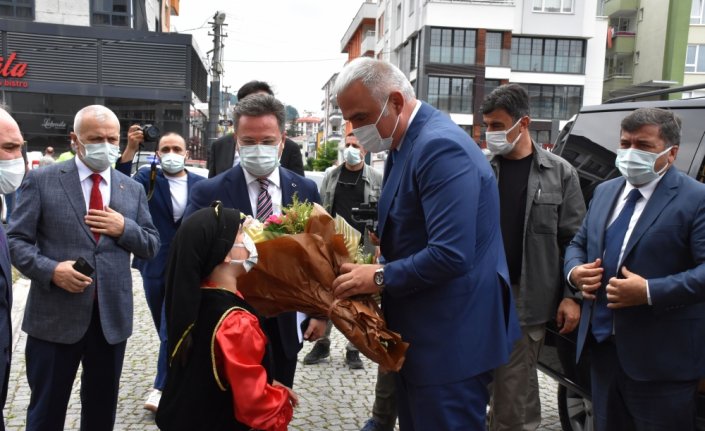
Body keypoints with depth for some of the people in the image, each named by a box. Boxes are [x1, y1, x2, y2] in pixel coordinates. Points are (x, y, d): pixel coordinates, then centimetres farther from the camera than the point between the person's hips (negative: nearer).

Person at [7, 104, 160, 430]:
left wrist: (125, 228, -11)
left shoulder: (132, 190, 8)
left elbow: (151, 247, 8)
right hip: (55, 316, -3)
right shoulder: (41, 180, -2)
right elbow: (16, 239, -4)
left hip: (111, 316, 3)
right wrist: (50, 269, -20)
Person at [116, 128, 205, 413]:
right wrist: (130, 150, -30)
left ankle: (161, 387, 4)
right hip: (154, 264, 2)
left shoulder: (200, 183, 0)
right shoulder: (148, 178, -2)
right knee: (166, 328, 16)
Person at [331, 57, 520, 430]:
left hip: (451, 337, -10)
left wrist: (380, 277, -19)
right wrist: (380, 257, 0)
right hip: (419, 332, 10)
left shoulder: (440, 146, -22)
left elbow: (451, 255, -30)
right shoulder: (404, 143, 9)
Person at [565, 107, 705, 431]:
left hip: (660, 358, -6)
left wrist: (650, 292, -26)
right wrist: (575, 272, -3)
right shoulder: (605, 191, 12)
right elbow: (577, 244, 18)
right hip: (602, 345, 7)